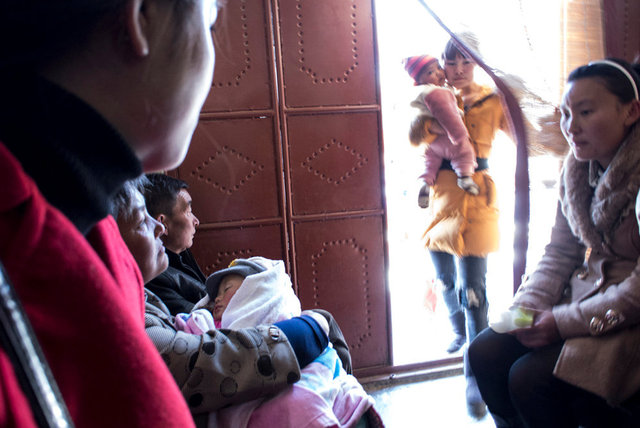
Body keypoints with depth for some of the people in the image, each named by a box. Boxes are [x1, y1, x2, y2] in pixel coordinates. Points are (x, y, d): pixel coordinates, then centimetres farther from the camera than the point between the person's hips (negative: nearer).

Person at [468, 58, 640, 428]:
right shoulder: (577, 168, 4)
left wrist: (565, 321, -20)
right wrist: (527, 307, -5)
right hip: (585, 294, 7)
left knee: (531, 378, -21)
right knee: (485, 353, -8)